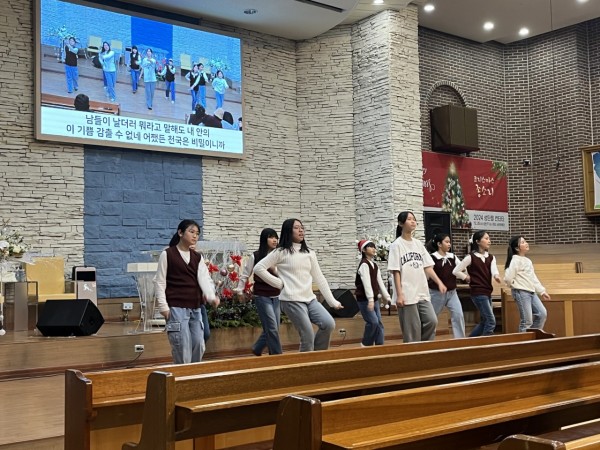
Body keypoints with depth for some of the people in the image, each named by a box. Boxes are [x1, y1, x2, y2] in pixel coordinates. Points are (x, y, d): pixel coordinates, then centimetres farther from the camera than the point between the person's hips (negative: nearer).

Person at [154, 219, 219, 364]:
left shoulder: (198, 257, 11)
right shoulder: (167, 254, -3)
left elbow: (204, 278, -3)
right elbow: (160, 282, -3)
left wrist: (211, 296, -21)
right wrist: (163, 306, -11)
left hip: (195, 308, 6)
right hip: (176, 308, -5)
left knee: (199, 346, 7)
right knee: (182, 348, -6)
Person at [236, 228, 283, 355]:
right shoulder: (256, 256, -6)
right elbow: (245, 275, 2)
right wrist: (239, 290, 3)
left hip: (276, 297, 5)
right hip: (262, 296, -4)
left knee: (271, 329, 11)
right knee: (272, 328, -7)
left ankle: (257, 350, 33)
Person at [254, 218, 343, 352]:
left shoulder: (309, 253, 14)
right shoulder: (281, 252, -1)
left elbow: (319, 278, 14)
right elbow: (258, 268, -4)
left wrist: (332, 301, 10)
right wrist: (279, 283, -6)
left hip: (310, 299, 5)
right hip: (292, 300, -5)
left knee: (329, 324, -12)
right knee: (308, 337, -10)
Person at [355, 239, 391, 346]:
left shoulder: (375, 265, 14)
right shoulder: (364, 264, -13)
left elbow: (380, 282, 15)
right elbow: (367, 283, -23)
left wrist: (387, 297, 10)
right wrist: (370, 300, -30)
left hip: (374, 299, 9)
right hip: (364, 299, -9)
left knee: (379, 323, 5)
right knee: (373, 322, -15)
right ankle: (366, 344, 3)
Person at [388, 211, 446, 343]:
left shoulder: (419, 244, 12)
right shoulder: (396, 245, -5)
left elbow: (427, 267, 11)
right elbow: (396, 272, -8)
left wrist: (439, 282, 0)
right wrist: (399, 294, -14)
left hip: (422, 293, 6)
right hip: (407, 295, -6)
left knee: (432, 321, -1)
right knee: (412, 330, -3)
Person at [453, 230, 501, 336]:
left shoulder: (491, 257, 9)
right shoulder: (471, 257, -10)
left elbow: (494, 270, -11)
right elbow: (455, 271, -10)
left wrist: (496, 276, -34)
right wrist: (468, 278, -1)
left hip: (488, 292, 8)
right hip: (478, 293, -8)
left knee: (484, 321, 13)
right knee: (491, 321, -10)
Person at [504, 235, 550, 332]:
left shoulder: (528, 261, 16)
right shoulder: (515, 260, -12)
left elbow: (534, 278, 21)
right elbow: (508, 278, -20)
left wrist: (542, 291, 17)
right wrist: (517, 286, -3)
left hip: (531, 292, 9)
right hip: (521, 292, -9)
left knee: (542, 314, 5)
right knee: (527, 320, -7)